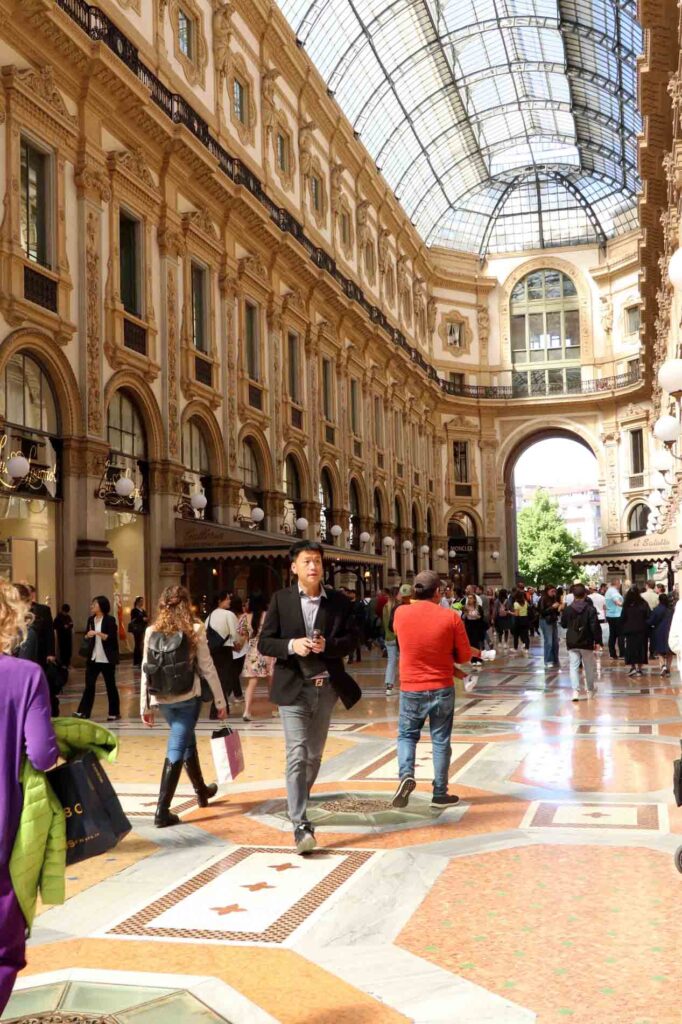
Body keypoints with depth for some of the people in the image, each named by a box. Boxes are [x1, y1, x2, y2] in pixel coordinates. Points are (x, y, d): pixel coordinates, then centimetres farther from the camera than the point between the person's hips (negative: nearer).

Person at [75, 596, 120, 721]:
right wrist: (88, 636, -8)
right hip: (93, 658, 5)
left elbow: (112, 638, -15)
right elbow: (86, 637, 15)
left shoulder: (110, 620, -8)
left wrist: (98, 633, -24)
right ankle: (83, 712, 4)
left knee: (110, 685, 4)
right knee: (89, 684, 2)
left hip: (107, 659, -5)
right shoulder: (91, 620, 9)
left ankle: (114, 713, 12)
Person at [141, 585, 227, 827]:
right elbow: (207, 668, -6)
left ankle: (201, 791, 40)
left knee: (187, 741, 23)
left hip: (163, 699, 4)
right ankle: (162, 810, -8)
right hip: (187, 698, -4)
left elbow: (145, 670, 1)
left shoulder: (151, 632, 1)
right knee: (176, 750, -2)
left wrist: (145, 705, 8)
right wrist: (220, 700, 1)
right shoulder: (194, 630, -7)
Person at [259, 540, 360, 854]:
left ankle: (298, 802, 39)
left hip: (326, 687, 3)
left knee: (314, 754, 16)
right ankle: (300, 824, -11)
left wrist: (327, 645, -18)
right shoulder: (281, 599, -2)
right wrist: (291, 645, -22)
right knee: (297, 755, -11)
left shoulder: (339, 601, 2)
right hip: (293, 688, -3)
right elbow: (264, 643, -3)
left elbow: (351, 640, 1)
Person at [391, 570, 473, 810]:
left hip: (411, 689, 1)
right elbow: (464, 656, -2)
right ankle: (440, 794, 16)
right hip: (442, 689, -1)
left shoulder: (401, 613, -6)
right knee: (440, 740, 10)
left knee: (407, 735, 17)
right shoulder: (450, 617, -10)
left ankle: (406, 774, -6)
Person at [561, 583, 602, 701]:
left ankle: (576, 690, -12)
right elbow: (595, 626, -14)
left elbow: (563, 624, 9)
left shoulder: (567, 609, -2)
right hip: (586, 642, -1)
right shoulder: (590, 609, -10)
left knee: (574, 666, 1)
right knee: (589, 666, 15)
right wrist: (597, 640, -9)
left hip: (571, 642, 1)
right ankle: (590, 689, 29)